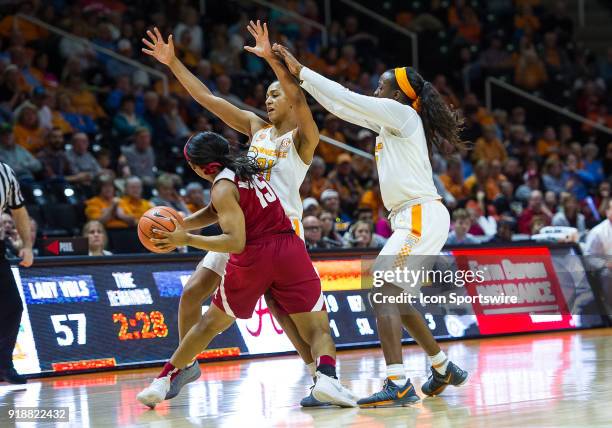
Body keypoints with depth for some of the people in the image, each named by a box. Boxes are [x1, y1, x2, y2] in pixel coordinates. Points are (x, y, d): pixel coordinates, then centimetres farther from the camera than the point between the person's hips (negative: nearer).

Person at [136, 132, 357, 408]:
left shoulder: (222, 187, -6)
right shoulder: (249, 166, 17)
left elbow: (236, 242, -15)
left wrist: (186, 239, -12)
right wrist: (184, 224, 16)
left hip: (252, 258, -4)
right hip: (290, 249, 4)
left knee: (209, 324, 16)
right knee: (318, 330, -1)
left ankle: (162, 382, 22)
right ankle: (326, 377, -31)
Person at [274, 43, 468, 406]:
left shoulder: (402, 114, -6)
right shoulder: (389, 121, 19)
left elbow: (347, 100, -9)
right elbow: (343, 106, 22)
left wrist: (302, 72, -3)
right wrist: (301, 77, 21)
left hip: (423, 216, -11)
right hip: (413, 218, 11)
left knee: (380, 289, -20)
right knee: (393, 295, 20)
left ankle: (399, 385, -28)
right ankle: (444, 369, 33)